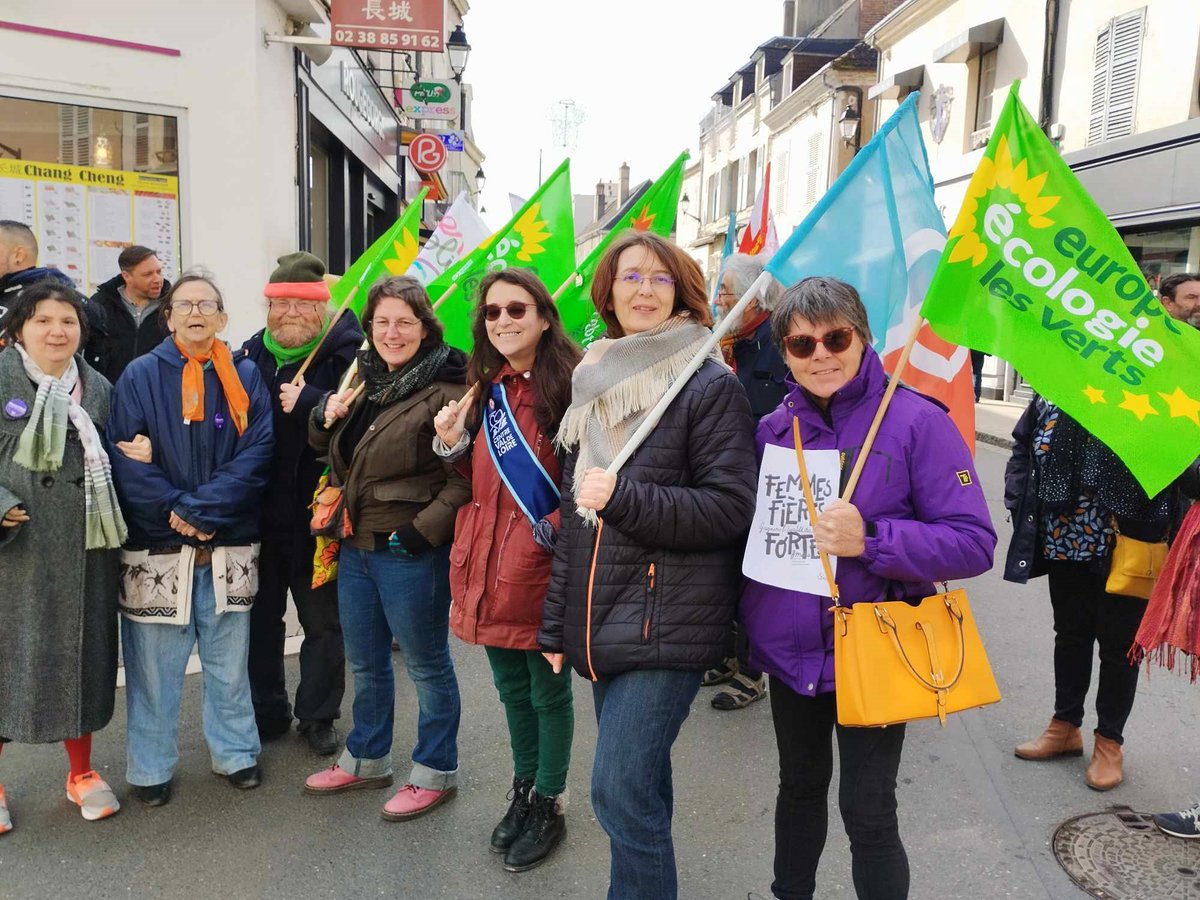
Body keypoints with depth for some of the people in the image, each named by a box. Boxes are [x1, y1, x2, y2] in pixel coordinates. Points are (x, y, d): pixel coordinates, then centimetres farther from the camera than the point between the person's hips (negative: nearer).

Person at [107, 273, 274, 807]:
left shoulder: (245, 377, 5)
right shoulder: (140, 376, 3)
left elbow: (257, 451, -6)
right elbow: (125, 456, -5)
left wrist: (201, 509, -15)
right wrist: (175, 511, -15)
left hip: (230, 547, 1)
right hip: (156, 546, -1)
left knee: (229, 660, 11)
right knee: (154, 664, 6)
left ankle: (236, 754, 27)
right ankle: (151, 768, 23)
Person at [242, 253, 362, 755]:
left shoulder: (347, 353, -8)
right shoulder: (251, 356, 5)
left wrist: (307, 402, -28)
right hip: (260, 511, 4)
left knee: (324, 619, 10)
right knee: (260, 616, 17)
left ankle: (318, 715, 28)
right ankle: (266, 712, 34)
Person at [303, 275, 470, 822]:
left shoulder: (445, 389, -15)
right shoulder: (364, 381, 10)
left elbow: (466, 477, -18)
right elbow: (326, 451, 23)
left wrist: (421, 531, -22)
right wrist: (327, 417, 2)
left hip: (411, 553, -8)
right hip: (356, 546, 8)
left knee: (426, 664, 8)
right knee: (364, 663, 21)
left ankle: (435, 772, 27)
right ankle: (366, 759, 41)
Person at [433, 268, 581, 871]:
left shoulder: (568, 386, -11)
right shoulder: (485, 389, 10)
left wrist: (553, 529, -20)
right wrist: (452, 444, -1)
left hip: (541, 568, -6)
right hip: (486, 566, 6)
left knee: (548, 691, 11)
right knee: (512, 688, 21)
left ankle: (549, 805, 31)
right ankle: (524, 791, 40)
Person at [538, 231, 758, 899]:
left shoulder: (711, 385, -7)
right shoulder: (596, 383, 12)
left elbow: (731, 507, -13)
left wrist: (625, 497, -22)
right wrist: (557, 621, 14)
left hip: (668, 624, -6)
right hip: (601, 623, 7)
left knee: (621, 793, -7)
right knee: (640, 789, 18)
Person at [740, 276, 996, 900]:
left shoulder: (916, 421, -13)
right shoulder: (773, 428, 1)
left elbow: (975, 544, -16)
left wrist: (871, 539, -29)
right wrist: (748, 615, -3)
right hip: (791, 650, 5)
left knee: (868, 812, 4)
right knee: (800, 786, 23)